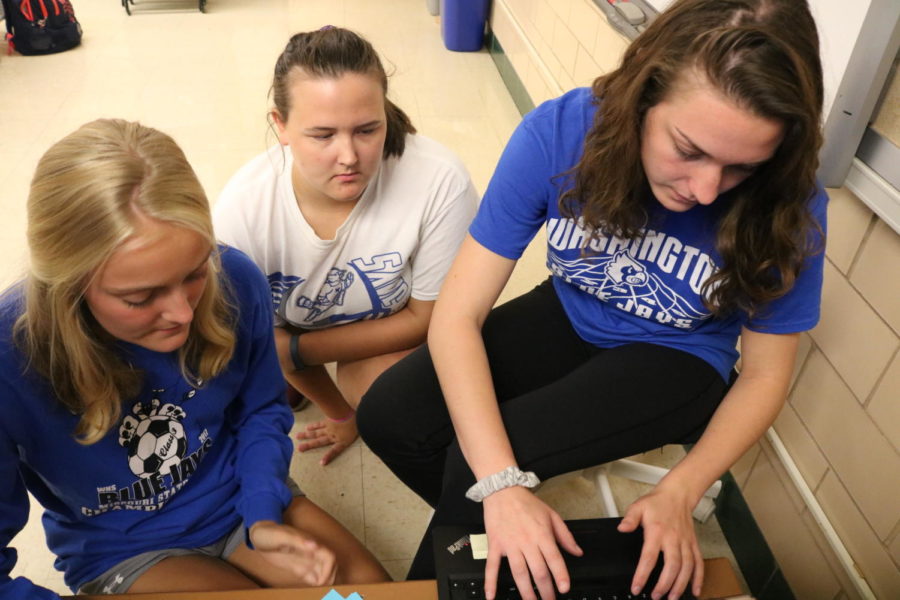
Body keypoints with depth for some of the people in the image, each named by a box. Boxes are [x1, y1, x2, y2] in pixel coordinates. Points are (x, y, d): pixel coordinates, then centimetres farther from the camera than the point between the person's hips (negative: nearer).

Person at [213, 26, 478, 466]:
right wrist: (341, 414, -3)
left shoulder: (441, 182, -36)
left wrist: (297, 349, -22)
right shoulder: (242, 210, -32)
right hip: (295, 323, 3)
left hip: (397, 326, -2)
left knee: (372, 379, -27)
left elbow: (428, 317, -20)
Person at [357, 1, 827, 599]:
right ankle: (484, 530, 15)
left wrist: (679, 493, -24)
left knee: (473, 457, -24)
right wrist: (501, 485, -35)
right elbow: (458, 314, -25)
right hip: (571, 317, 3)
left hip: (677, 359, -2)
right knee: (388, 417, -14)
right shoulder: (561, 132, -26)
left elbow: (765, 374, -10)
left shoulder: (786, 206, -26)